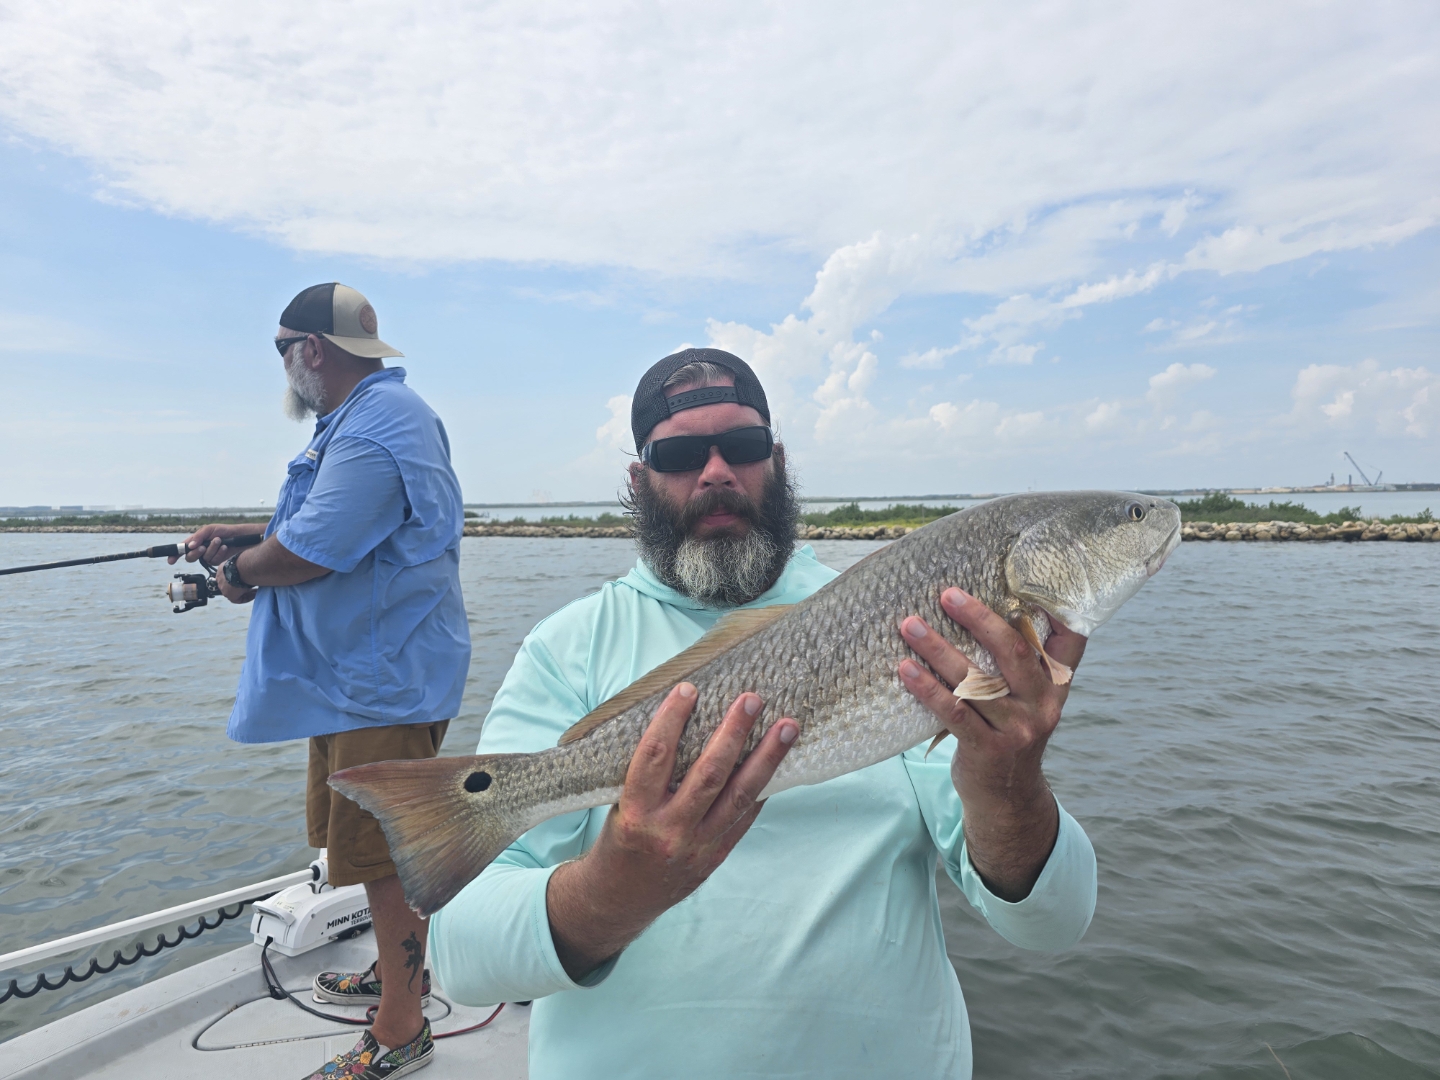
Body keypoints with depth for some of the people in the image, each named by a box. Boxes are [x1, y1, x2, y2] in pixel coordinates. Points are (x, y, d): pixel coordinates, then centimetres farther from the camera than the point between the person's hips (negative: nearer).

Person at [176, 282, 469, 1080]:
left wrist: (241, 571, -5)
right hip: (353, 676, 11)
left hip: (383, 680, -11)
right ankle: (395, 973, 41)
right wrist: (240, 538, 14)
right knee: (370, 845, 22)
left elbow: (311, 551, -25)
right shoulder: (361, 416, 18)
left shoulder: (379, 422, -19)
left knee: (387, 856, 0)